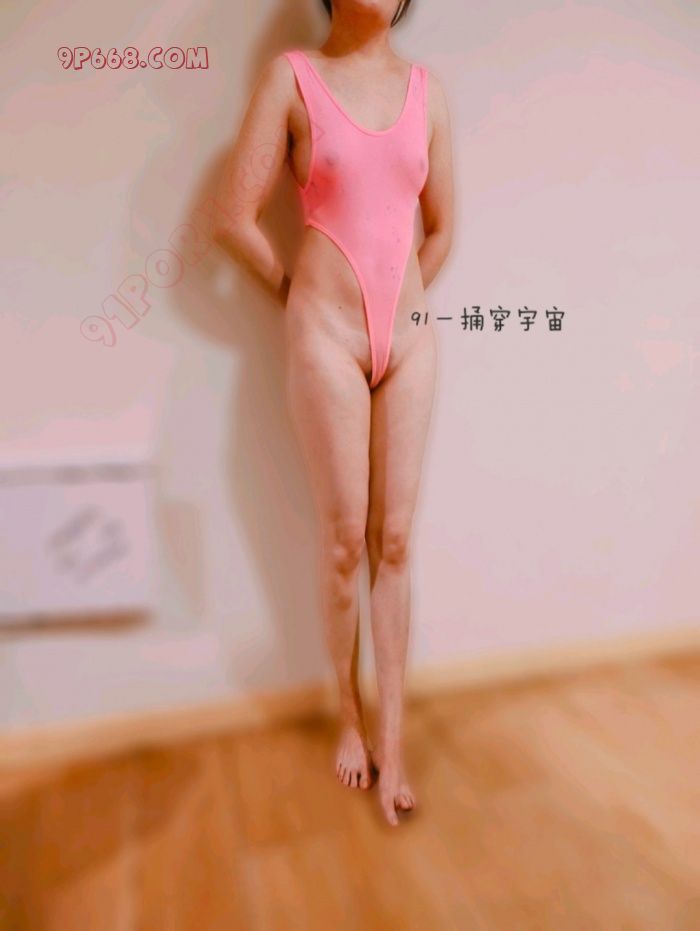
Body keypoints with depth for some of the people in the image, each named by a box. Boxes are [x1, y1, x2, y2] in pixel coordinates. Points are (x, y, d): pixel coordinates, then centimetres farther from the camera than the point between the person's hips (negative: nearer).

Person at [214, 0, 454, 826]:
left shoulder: (426, 88, 13)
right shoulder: (292, 75, 2)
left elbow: (442, 226, 16)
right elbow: (235, 220, -3)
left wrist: (398, 303, 13)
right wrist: (300, 297, 4)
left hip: (409, 336, 4)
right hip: (327, 337, -3)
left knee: (395, 541, 3)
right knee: (345, 542, 2)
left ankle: (391, 741, 14)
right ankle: (350, 719, 23)